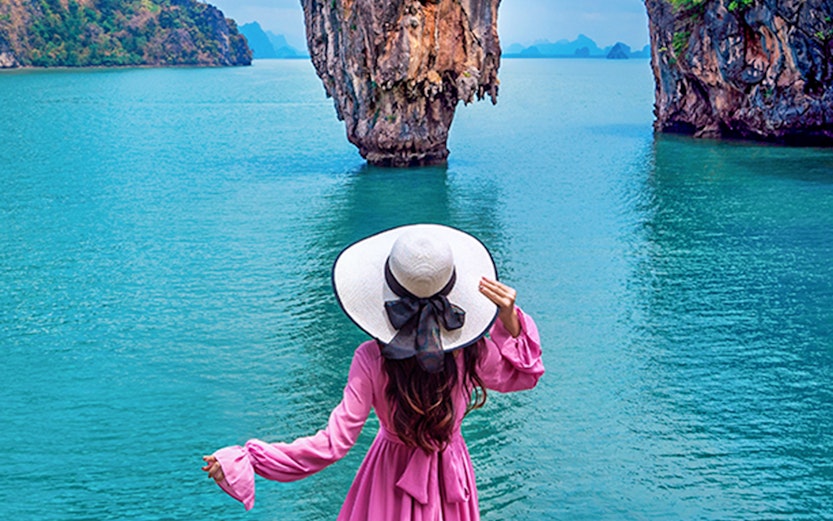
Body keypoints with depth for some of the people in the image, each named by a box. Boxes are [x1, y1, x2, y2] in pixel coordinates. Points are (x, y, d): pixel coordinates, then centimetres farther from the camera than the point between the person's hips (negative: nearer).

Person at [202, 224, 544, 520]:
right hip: (450, 473, 2)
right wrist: (509, 323, -17)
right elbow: (521, 374, -2)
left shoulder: (372, 360, -29)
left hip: (392, 477, -1)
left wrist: (244, 459, -25)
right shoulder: (470, 352, -23)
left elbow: (334, 444, -28)